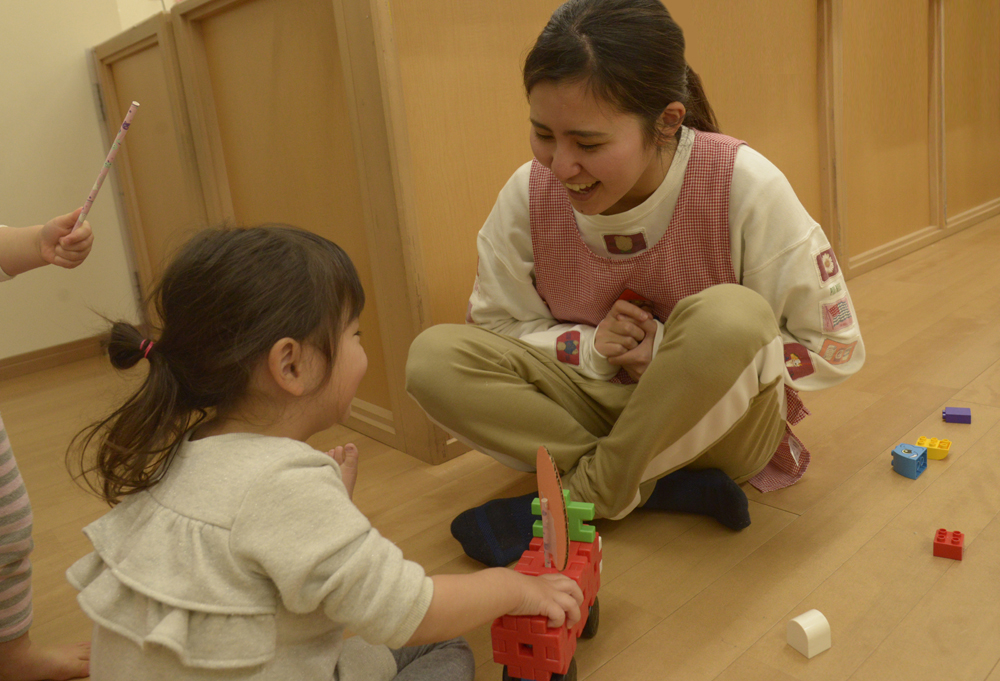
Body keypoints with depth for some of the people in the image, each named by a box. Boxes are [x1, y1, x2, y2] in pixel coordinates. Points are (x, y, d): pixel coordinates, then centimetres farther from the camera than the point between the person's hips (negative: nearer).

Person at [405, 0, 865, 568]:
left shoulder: (744, 186, -21)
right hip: (602, 407, 3)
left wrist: (673, 352, -19)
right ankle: (646, 489, -19)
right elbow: (493, 328, 1)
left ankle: (589, 497, -16)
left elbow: (838, 348, -12)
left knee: (728, 317, -36)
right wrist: (591, 347, -19)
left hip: (722, 422, -2)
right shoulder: (529, 194, -12)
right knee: (435, 356, -19)